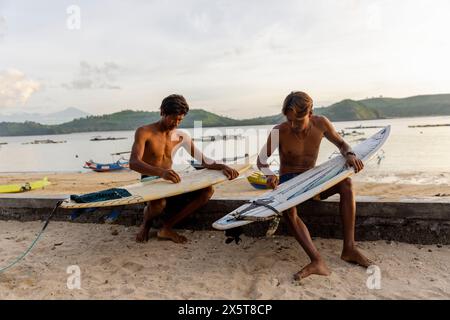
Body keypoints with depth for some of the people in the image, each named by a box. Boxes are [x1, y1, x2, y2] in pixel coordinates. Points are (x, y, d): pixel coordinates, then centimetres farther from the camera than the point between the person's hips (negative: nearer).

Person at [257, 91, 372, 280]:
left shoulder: (321, 124, -9)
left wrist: (349, 155, -17)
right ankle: (317, 262, -40)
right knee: (288, 210, -35)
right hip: (288, 180, -3)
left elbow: (341, 143, 7)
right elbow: (261, 160, -7)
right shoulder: (279, 132, -16)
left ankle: (349, 248, -24)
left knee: (345, 182, -25)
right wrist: (269, 174, -28)